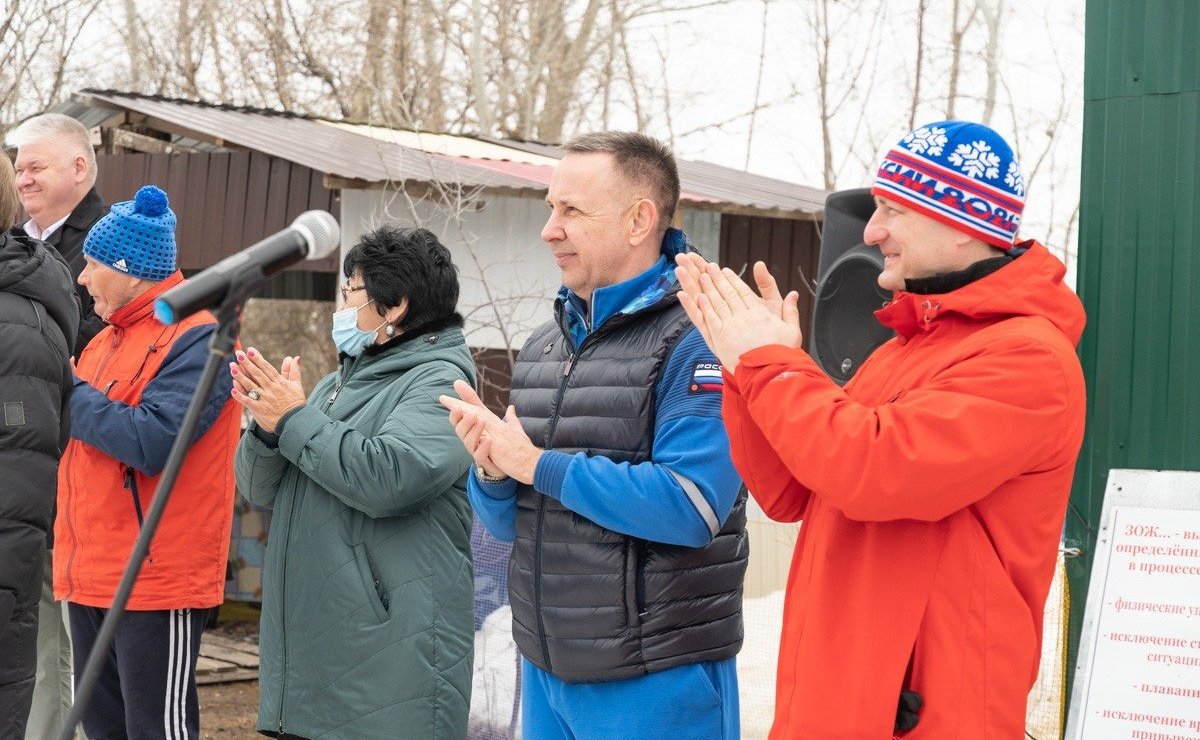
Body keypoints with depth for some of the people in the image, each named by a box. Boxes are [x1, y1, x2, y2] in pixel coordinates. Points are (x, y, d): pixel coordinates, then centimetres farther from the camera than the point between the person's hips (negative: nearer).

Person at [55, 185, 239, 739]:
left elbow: (152, 443, -24)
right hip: (90, 577, 9)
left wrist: (70, 392, -12)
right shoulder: (109, 338, 16)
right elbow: (80, 431, 23)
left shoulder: (197, 337, -12)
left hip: (155, 583, -9)